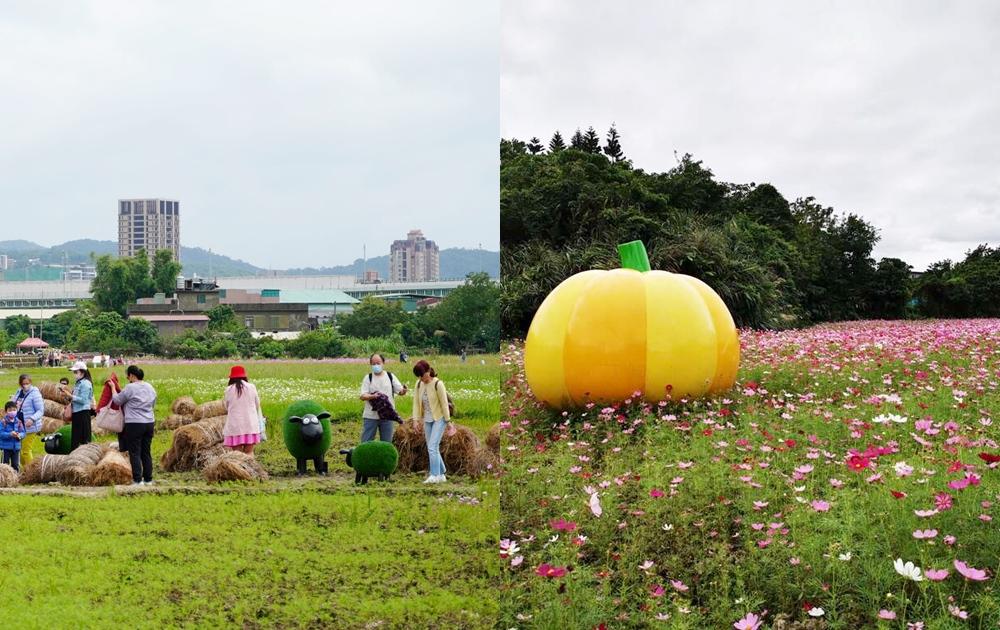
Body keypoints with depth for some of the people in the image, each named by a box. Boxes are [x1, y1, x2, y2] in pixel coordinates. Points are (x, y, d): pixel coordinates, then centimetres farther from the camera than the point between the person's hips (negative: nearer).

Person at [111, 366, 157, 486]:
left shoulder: (130, 388, -11)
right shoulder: (150, 388, 10)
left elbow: (117, 401, 1)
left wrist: (113, 388, 15)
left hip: (134, 424, -6)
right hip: (149, 423, 6)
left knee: (135, 453, -1)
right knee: (146, 452, 12)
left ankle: (138, 480, -2)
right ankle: (148, 479, 14)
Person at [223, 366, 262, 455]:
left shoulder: (229, 390, -3)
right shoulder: (251, 387, -1)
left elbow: (227, 407, 6)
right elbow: (257, 404, 10)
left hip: (235, 425, -1)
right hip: (250, 424, 1)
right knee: (249, 452, 6)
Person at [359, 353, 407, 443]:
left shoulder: (390, 376, 6)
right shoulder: (368, 377, 1)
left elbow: (400, 391, 3)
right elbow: (363, 396, -6)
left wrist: (403, 391, -21)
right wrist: (372, 396, -27)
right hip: (370, 416, -2)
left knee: (386, 442, 9)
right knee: (366, 442, 0)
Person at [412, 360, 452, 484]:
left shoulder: (438, 384, -17)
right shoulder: (419, 384, 0)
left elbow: (444, 403, -14)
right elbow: (416, 401, 3)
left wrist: (448, 421, -10)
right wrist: (416, 419, -2)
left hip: (439, 419, -6)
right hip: (427, 420, 6)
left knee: (432, 447, -14)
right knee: (433, 449, 8)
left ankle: (435, 475, -11)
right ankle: (441, 475, 16)